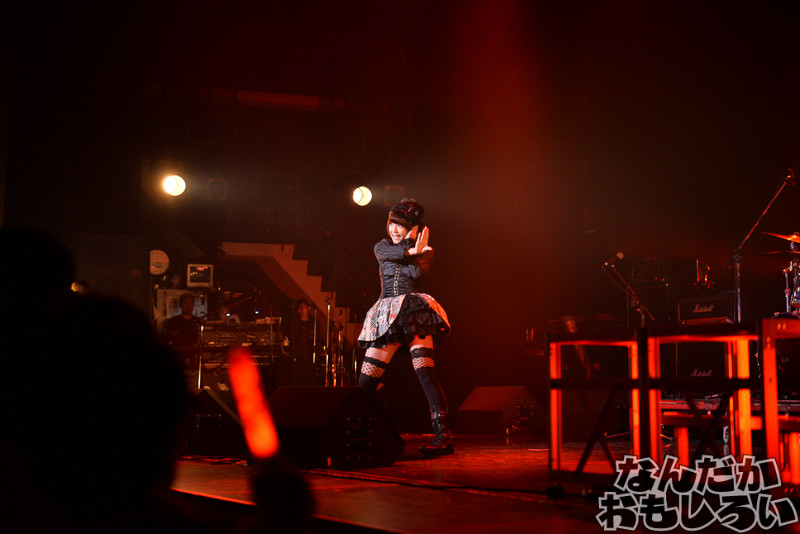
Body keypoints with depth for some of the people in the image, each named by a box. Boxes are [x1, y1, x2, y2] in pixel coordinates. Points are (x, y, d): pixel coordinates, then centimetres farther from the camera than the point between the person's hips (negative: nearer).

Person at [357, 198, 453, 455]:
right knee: (366, 380, -2)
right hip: (386, 317, 3)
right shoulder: (382, 246, 19)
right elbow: (389, 254, -5)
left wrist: (411, 244, -2)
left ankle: (444, 436, -20)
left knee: (425, 372, -17)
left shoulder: (424, 249, 11)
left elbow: (417, 272, -8)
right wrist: (411, 250, -12)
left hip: (415, 313, -3)